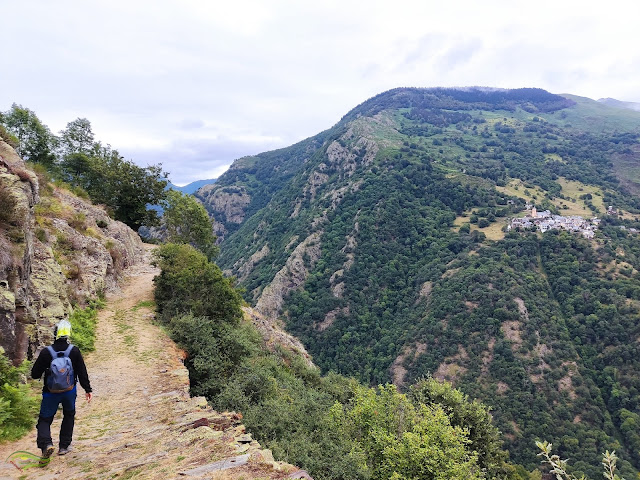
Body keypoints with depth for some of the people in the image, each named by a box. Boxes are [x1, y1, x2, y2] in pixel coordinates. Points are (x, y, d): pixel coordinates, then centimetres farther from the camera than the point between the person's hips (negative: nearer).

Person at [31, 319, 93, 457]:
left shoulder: (46, 352, -12)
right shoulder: (74, 351, -10)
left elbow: (35, 374, -7)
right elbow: (82, 372, -6)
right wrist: (87, 389, 3)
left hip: (51, 393, -1)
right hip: (69, 391, 1)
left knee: (44, 419, 11)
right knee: (69, 416, 21)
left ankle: (46, 444, -13)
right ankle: (64, 446, 22)